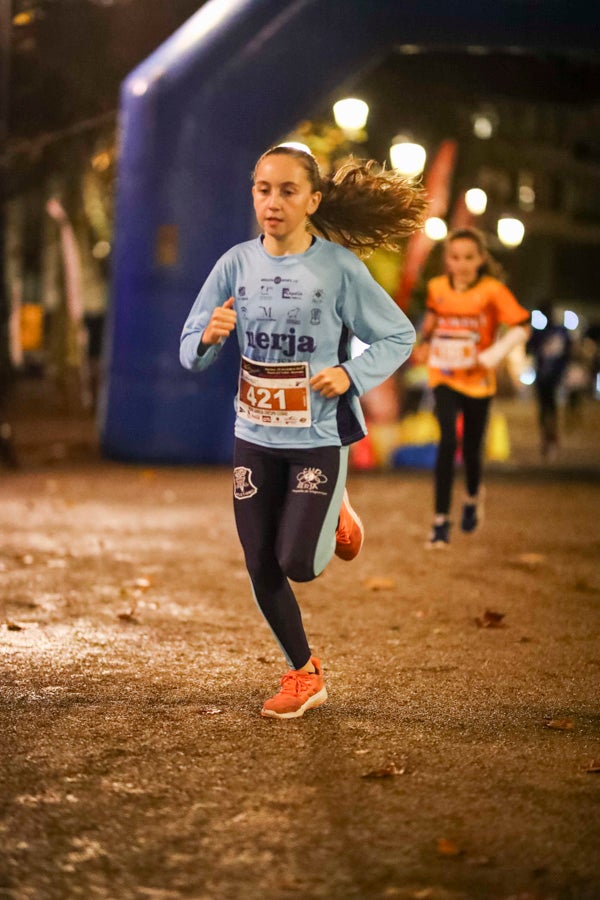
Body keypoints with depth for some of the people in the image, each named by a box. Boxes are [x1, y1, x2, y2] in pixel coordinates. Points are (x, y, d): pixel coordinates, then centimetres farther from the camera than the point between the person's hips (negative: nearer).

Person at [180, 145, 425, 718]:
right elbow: (191, 352, 0)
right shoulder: (237, 263, -4)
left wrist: (350, 375, -19)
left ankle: (335, 518, 25)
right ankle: (304, 675, 27)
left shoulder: (339, 268, -12)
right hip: (254, 437, 3)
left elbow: (399, 337, -4)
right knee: (261, 570, 7)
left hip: (318, 437, -3)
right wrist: (210, 335, -23)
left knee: (299, 563, -10)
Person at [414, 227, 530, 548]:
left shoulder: (492, 290, -11)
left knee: (471, 448, 9)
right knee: (447, 440, -18)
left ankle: (473, 497, 45)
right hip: (444, 377, 1)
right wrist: (425, 342, 6)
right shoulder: (437, 287, 0)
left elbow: (522, 327, -9)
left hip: (477, 381, -1)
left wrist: (490, 356, -17)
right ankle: (441, 519, -12)